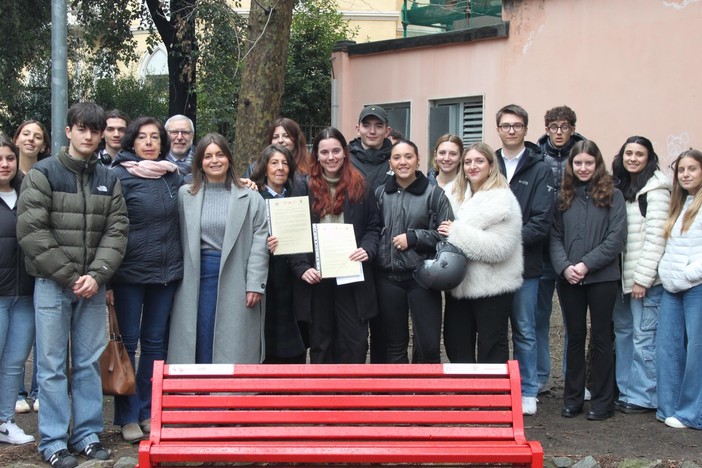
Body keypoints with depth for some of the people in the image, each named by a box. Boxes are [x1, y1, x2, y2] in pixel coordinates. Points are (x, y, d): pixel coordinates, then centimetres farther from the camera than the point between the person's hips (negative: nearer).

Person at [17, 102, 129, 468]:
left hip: (92, 285, 3)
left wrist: (97, 274, -11)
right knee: (52, 365, 1)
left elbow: (117, 231, 4)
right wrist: (69, 276, -11)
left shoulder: (109, 179, 9)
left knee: (89, 363, 8)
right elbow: (31, 230, -8)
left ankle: (88, 434, 18)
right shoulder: (43, 174, -2)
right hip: (52, 283, -3)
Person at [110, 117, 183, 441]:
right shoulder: (119, 176, -6)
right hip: (130, 272, -4)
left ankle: (148, 411, 23)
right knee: (127, 343, 4)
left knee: (155, 342, 12)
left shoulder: (174, 177, 9)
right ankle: (127, 416, 14)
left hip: (166, 274, 5)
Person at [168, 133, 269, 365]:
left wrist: (255, 284, -8)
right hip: (197, 276, 1)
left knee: (233, 350, 2)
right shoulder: (185, 194, 8)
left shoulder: (250, 198, 3)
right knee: (200, 346, 4)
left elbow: (259, 243, -1)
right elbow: (179, 239, 7)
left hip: (235, 278, -1)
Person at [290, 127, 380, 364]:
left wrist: (368, 249, -11)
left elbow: (373, 226, 9)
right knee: (320, 344, 11)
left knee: (354, 344, 1)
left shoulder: (360, 187, 7)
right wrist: (302, 268, -12)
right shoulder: (304, 188, 4)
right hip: (316, 277, 0)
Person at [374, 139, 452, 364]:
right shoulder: (380, 193, 8)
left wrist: (413, 237, -11)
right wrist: (372, 251, 0)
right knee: (394, 345, 13)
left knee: (428, 345, -4)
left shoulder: (434, 193, -1)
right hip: (388, 278, 3)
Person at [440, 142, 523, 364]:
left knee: (491, 347, 6)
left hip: (492, 285, -6)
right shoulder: (453, 193, 10)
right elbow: (441, 229, 16)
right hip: (459, 283, 7)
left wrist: (457, 232, -20)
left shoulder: (502, 200, -11)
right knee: (456, 344, 14)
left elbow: (498, 247, -21)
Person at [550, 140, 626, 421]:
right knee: (575, 337, 11)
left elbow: (617, 238, -8)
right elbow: (555, 237, 4)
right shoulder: (564, 198, 8)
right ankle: (573, 398, 20)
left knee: (601, 338, 5)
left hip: (602, 278, -3)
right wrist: (564, 267, -12)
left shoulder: (612, 195, 0)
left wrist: (587, 264, -15)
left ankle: (603, 401, 14)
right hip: (569, 279, 3)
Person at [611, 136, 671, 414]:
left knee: (643, 337, -3)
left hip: (646, 278, -8)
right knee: (623, 332, 12)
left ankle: (644, 397, 5)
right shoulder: (619, 187, 15)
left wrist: (642, 278, -16)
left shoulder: (655, 189, -9)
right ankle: (626, 391, 22)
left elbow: (656, 237, -14)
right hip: (623, 276, 8)